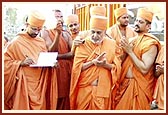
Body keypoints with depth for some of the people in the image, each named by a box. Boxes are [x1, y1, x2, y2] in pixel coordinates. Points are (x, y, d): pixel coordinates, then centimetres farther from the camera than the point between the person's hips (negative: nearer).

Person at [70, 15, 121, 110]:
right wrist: (93, 62, -19)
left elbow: (117, 67, 0)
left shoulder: (111, 44, 1)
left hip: (103, 89, 1)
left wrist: (106, 65, -19)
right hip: (85, 88, -1)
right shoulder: (83, 44, -3)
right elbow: (76, 67, -8)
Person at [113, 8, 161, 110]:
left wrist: (130, 51, -19)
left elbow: (144, 69, -22)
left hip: (138, 86, -8)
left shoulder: (151, 43, -14)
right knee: (121, 108, 14)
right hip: (125, 83, 8)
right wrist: (125, 49, 0)